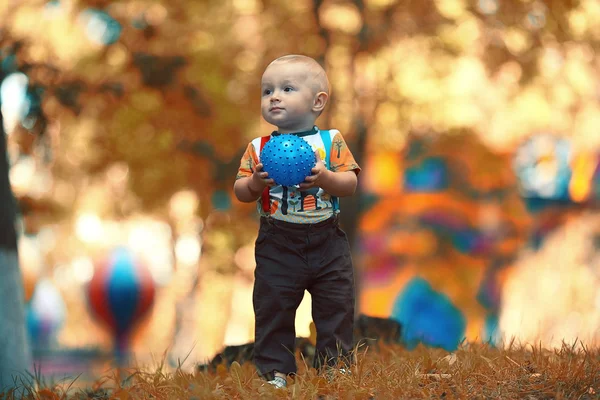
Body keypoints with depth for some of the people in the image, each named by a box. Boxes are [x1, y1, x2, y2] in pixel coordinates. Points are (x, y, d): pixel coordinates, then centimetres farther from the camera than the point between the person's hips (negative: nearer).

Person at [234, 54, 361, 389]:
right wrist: (255, 183, -19)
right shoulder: (258, 148, 2)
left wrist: (326, 178, -26)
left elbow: (350, 184, -8)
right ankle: (275, 370, 11)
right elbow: (240, 191, 1)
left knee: (336, 307, 5)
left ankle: (336, 366, 17)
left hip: (327, 241, 0)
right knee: (272, 308, 2)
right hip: (278, 245, 0)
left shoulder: (331, 141, -1)